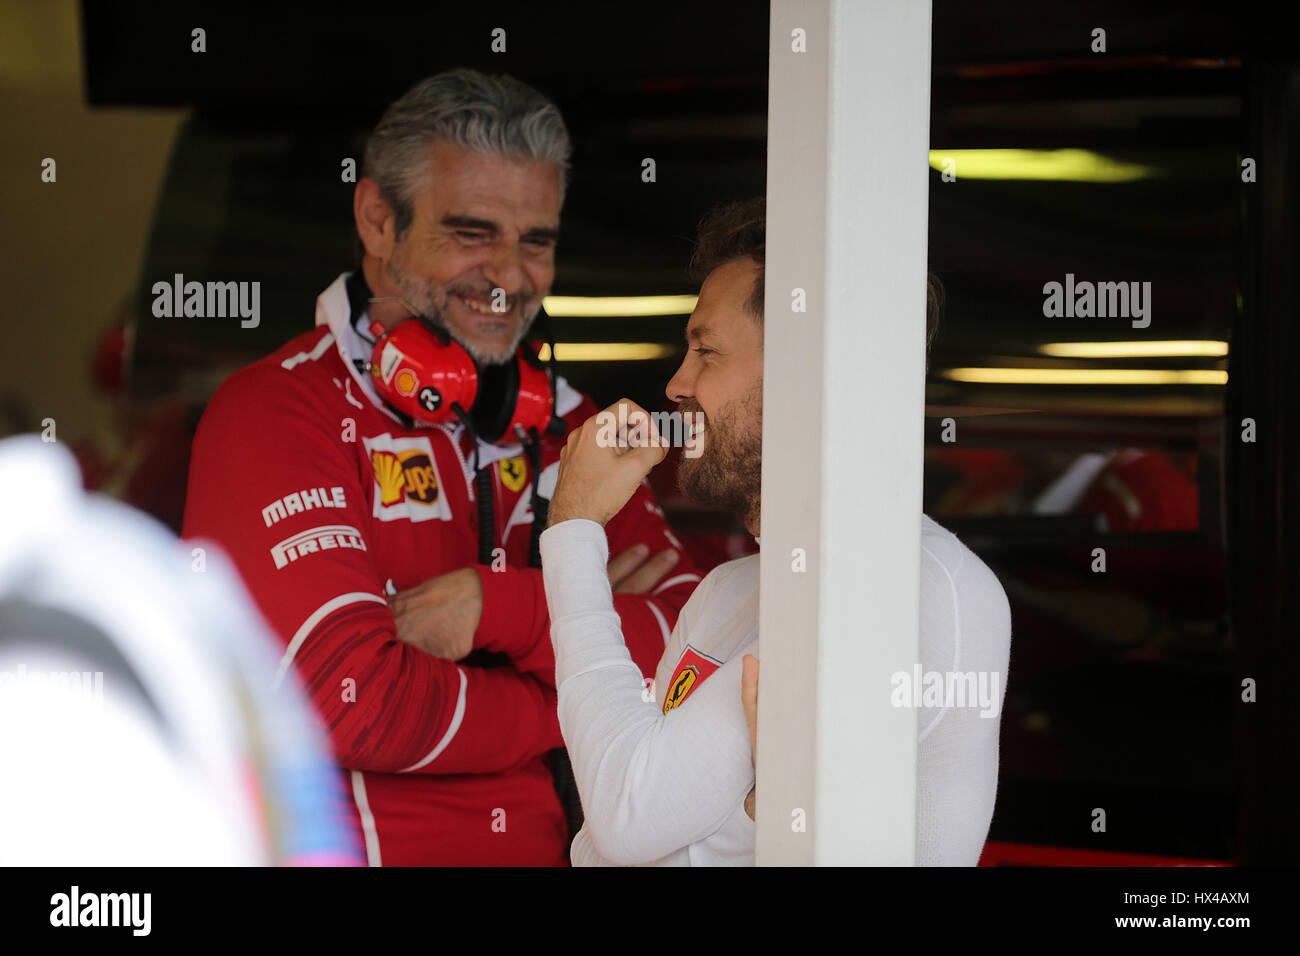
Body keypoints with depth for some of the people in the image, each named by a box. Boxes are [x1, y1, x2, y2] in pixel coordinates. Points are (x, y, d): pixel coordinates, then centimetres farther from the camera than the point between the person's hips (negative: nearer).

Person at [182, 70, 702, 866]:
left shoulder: (562, 421, 13)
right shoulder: (272, 415, -4)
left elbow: (700, 646, 3)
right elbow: (349, 701, -14)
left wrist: (505, 610, -10)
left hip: (559, 846, 5)